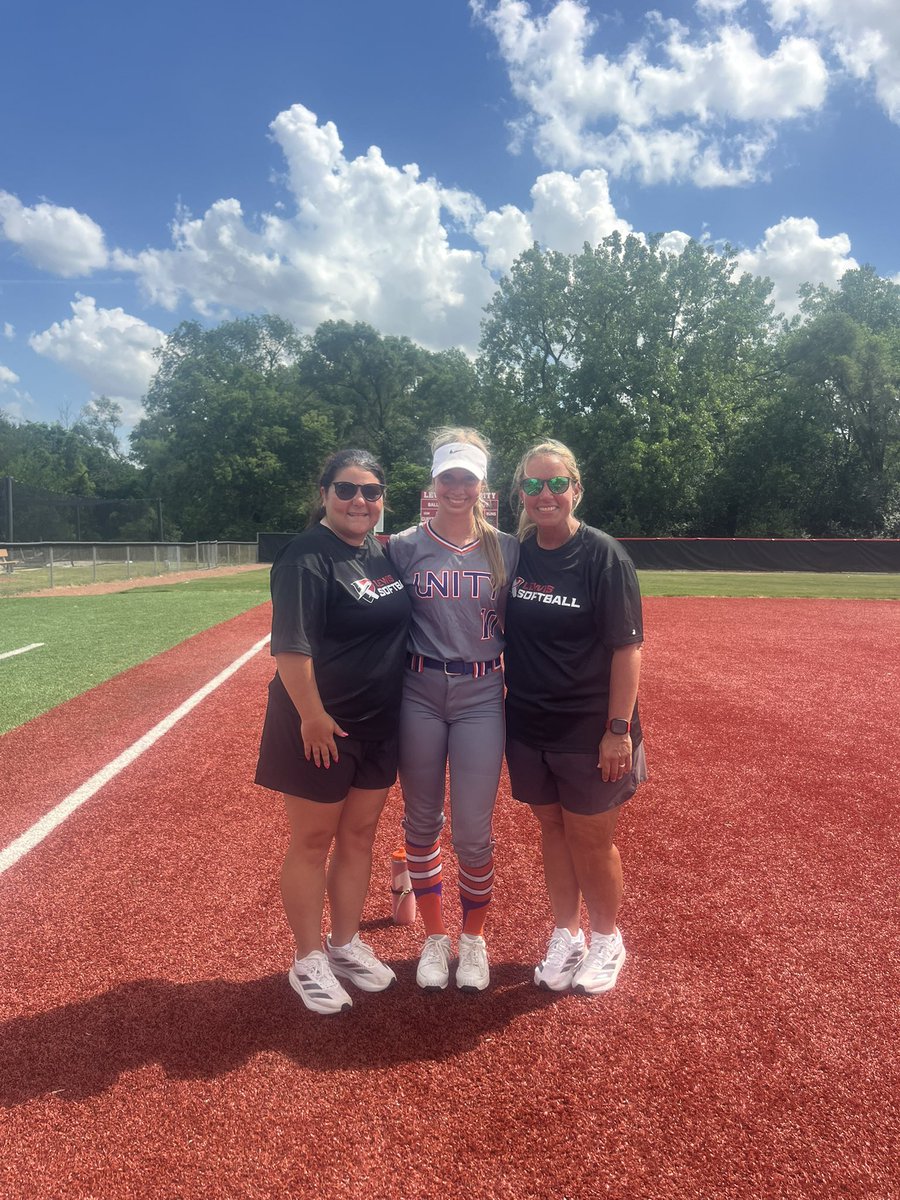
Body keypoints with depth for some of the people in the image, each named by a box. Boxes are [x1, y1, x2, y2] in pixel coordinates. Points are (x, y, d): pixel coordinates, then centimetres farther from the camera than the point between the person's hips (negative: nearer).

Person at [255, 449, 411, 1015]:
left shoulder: (381, 554, 8)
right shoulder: (309, 557, -17)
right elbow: (291, 647, -23)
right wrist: (313, 716, -23)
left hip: (379, 724, 7)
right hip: (322, 725, -7)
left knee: (360, 836, 17)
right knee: (313, 841, 9)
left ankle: (347, 944, 35)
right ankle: (309, 960, 27)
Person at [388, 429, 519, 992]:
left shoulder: (506, 549, 3)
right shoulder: (404, 546, 1)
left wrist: (517, 690, 2)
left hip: (482, 697, 0)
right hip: (419, 696, 1)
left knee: (474, 830, 2)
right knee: (423, 822, 11)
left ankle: (474, 938, 28)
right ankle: (435, 936, 31)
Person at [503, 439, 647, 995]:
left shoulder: (604, 555, -13)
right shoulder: (516, 554, 2)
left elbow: (627, 647, -14)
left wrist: (619, 729, -17)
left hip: (589, 729, -4)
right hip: (529, 724, 5)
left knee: (590, 839, 8)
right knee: (552, 828, 17)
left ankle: (607, 939, 34)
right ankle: (567, 936, 37)